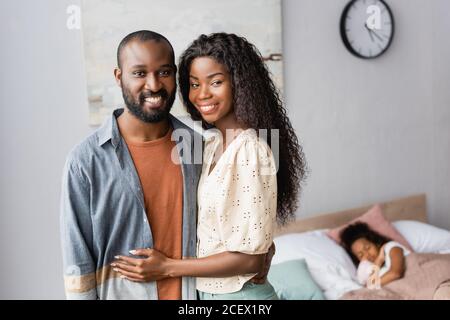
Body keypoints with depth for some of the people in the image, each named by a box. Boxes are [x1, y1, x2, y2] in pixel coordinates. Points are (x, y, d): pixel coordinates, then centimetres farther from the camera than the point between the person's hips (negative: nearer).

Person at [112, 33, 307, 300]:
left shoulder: (250, 150, -23)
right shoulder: (212, 142, 1)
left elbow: (250, 258, -22)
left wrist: (168, 267, -18)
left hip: (239, 293, -7)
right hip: (205, 289, 7)